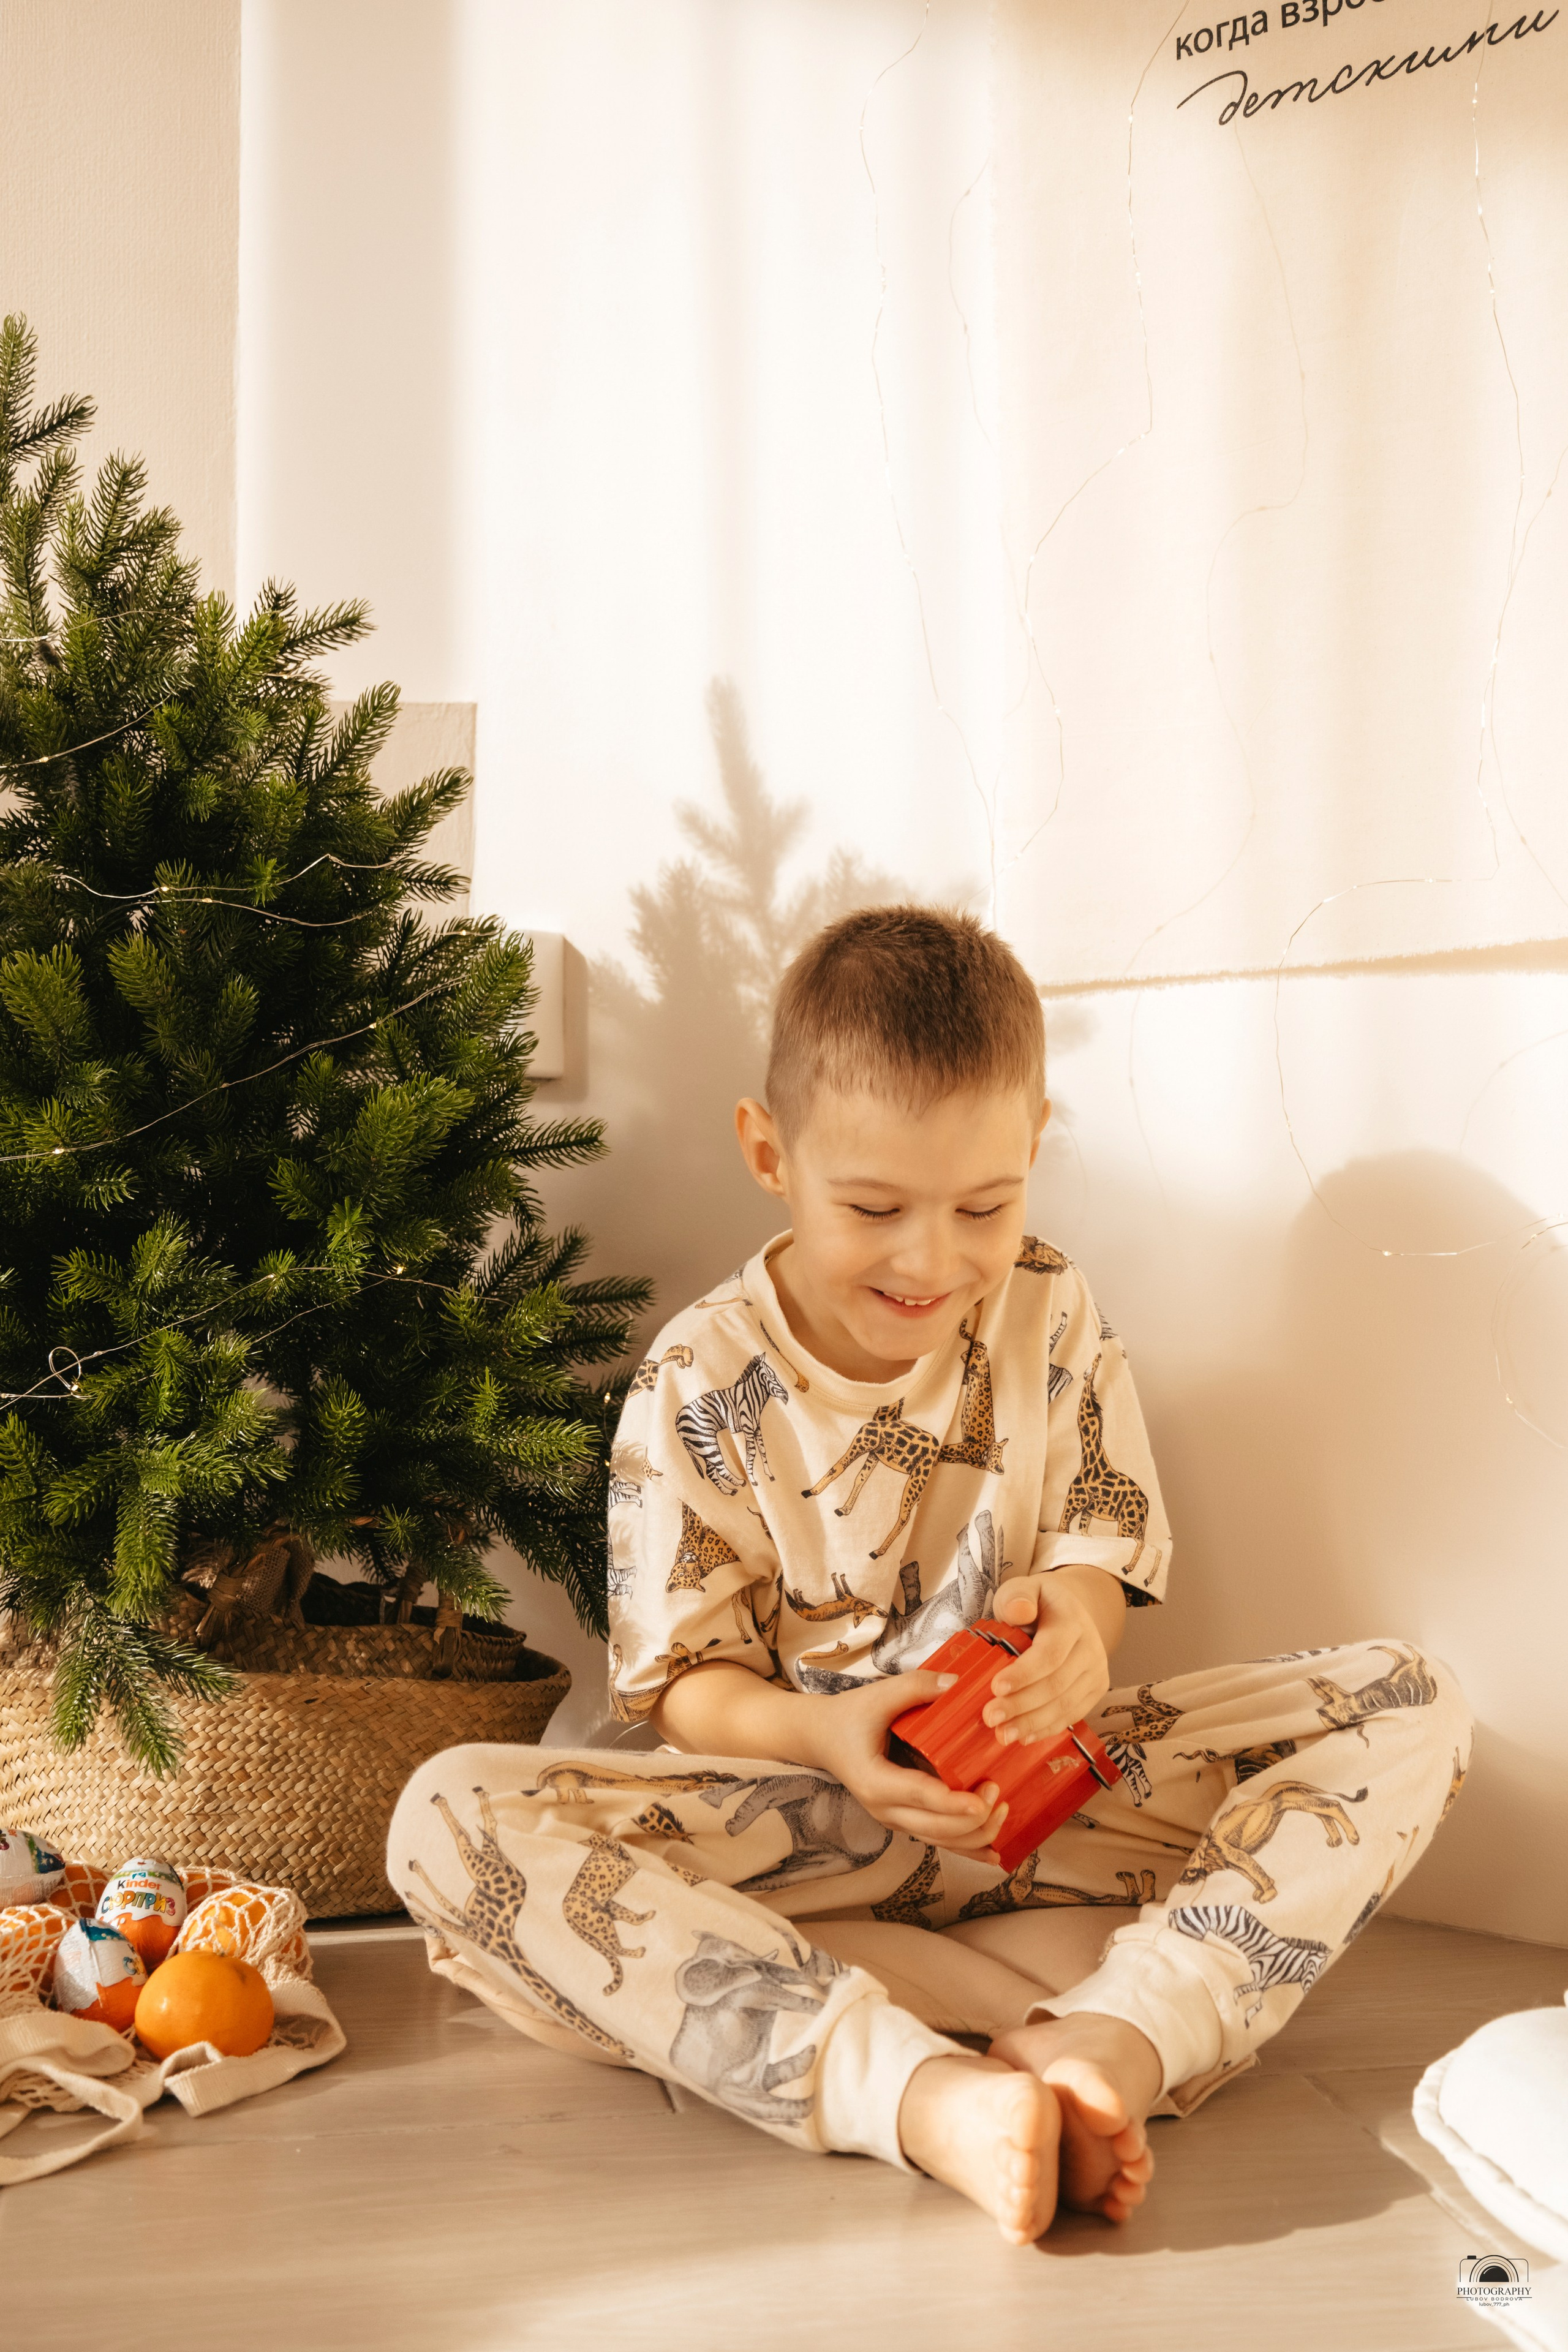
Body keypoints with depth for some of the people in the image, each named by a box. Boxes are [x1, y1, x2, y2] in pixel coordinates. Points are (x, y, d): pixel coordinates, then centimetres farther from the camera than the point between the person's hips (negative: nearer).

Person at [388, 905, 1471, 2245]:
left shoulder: (1052, 1315, 1)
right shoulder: (700, 1382, -7)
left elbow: (1100, 1555, 3)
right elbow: (683, 1682, -5)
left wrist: (1072, 1627, -23)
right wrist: (824, 1734, -28)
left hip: (1036, 1787, 3)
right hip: (793, 1815, -2)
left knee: (1410, 1705, -16)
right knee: (451, 1821, -30)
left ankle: (1116, 2037, -36)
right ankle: (925, 2089, -40)